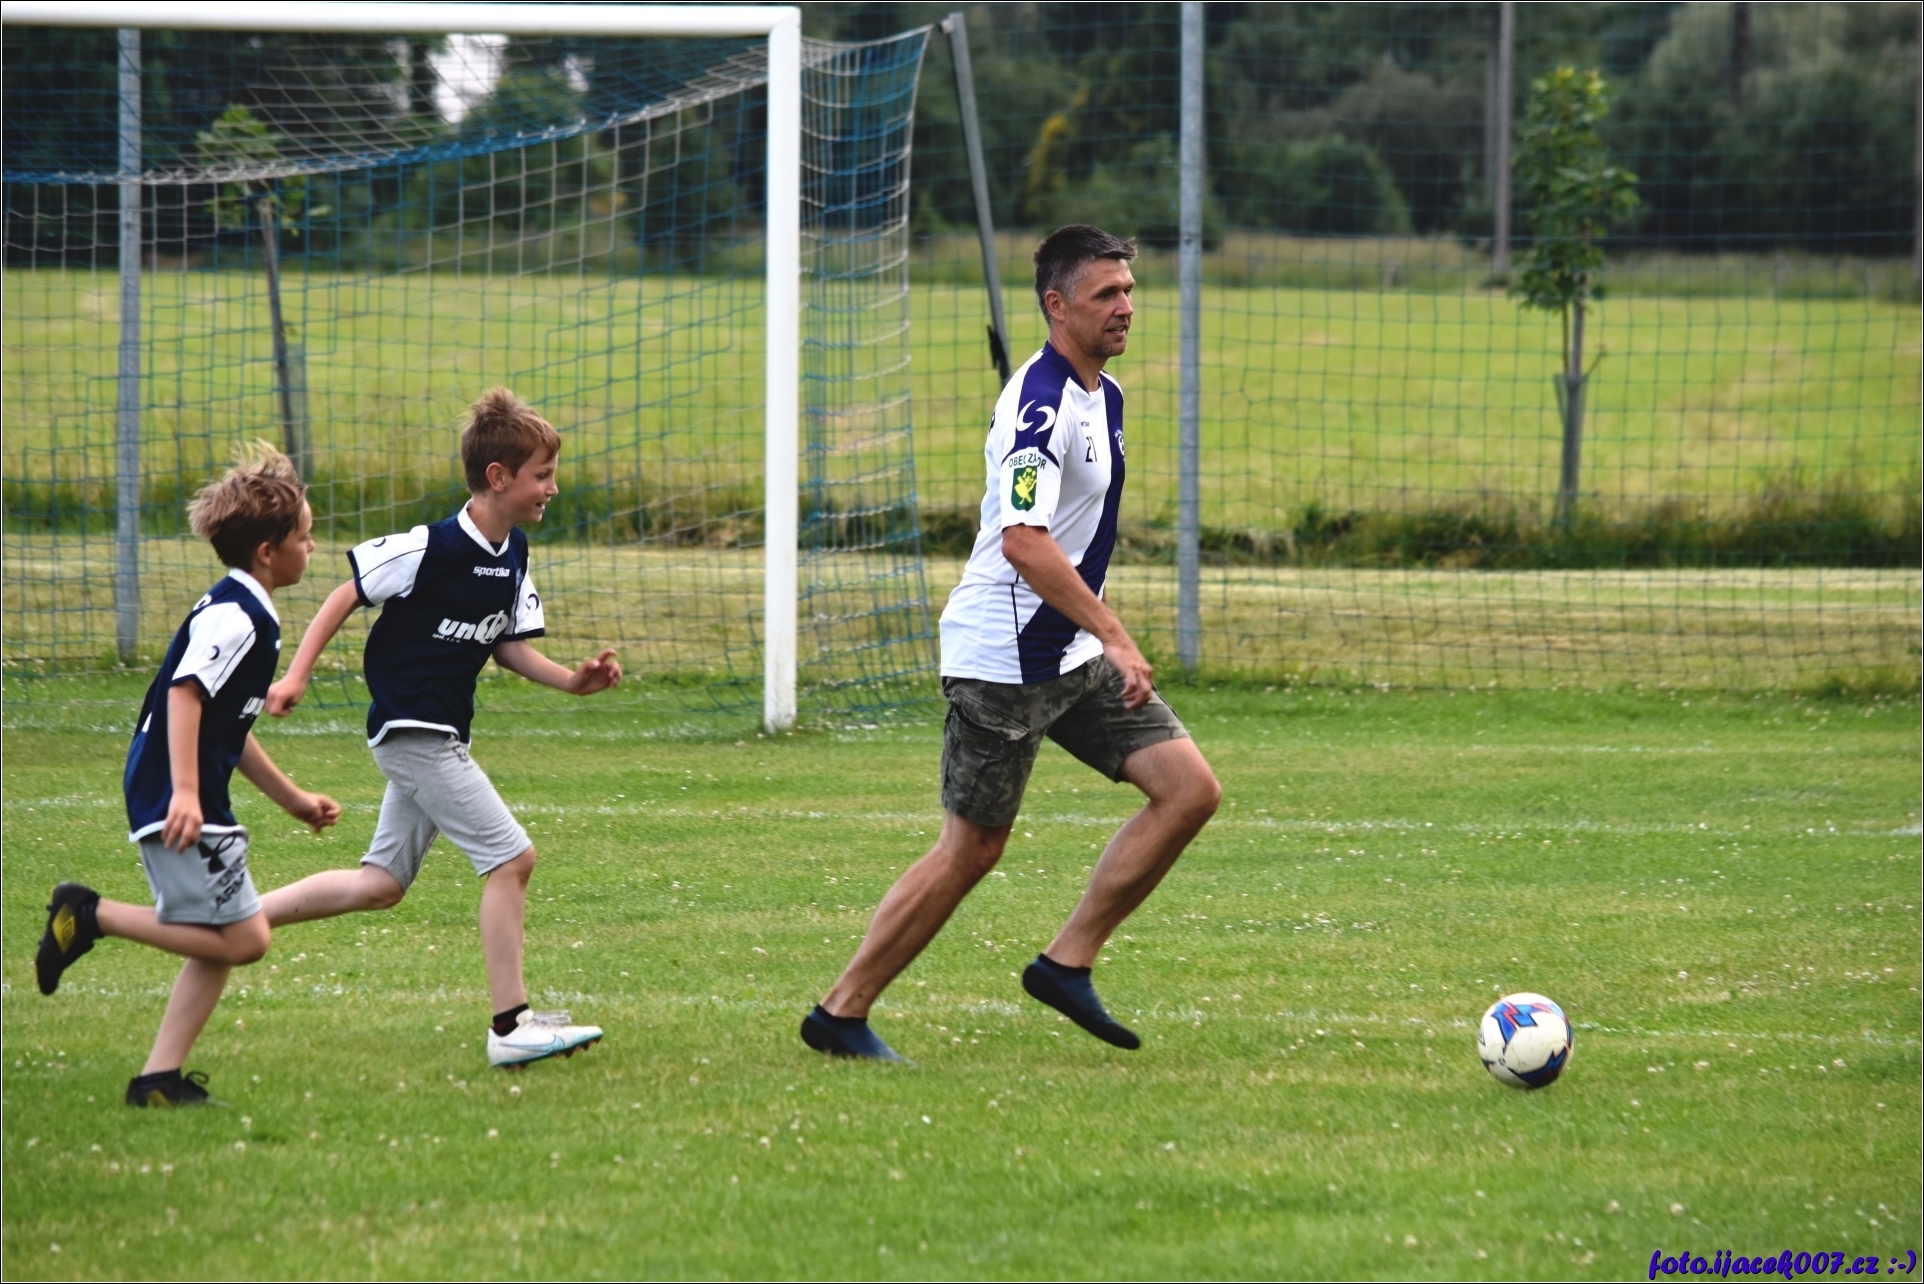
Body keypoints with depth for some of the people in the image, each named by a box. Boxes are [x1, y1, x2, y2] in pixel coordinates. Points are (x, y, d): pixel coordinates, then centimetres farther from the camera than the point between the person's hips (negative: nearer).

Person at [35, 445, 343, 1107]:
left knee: (219, 944, 10)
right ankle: (92, 914, -6)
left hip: (191, 804, 10)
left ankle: (160, 1077, 8)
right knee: (243, 937, -10)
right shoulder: (234, 616, -14)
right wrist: (186, 791, -32)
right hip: (176, 802, -10)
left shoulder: (247, 614, 19)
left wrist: (293, 798, 31)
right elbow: (185, 692, -26)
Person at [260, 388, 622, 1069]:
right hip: (410, 728, -9)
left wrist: (572, 680, -3)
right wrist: (297, 676, -14)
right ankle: (511, 1025, -9)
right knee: (512, 856, -13)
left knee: (382, 884, 13)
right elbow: (346, 596, -11)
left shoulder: (514, 553, 7)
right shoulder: (431, 548, -18)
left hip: (438, 737, 9)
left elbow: (509, 644, 13)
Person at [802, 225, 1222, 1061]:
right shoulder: (1041, 403, -20)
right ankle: (842, 1014, 8)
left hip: (1071, 654, 9)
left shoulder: (1102, 397, 11)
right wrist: (1114, 638, -30)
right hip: (1003, 658, -9)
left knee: (1189, 789, -1)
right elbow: (1023, 543, -30)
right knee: (972, 848, -3)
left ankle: (1067, 963, 6)